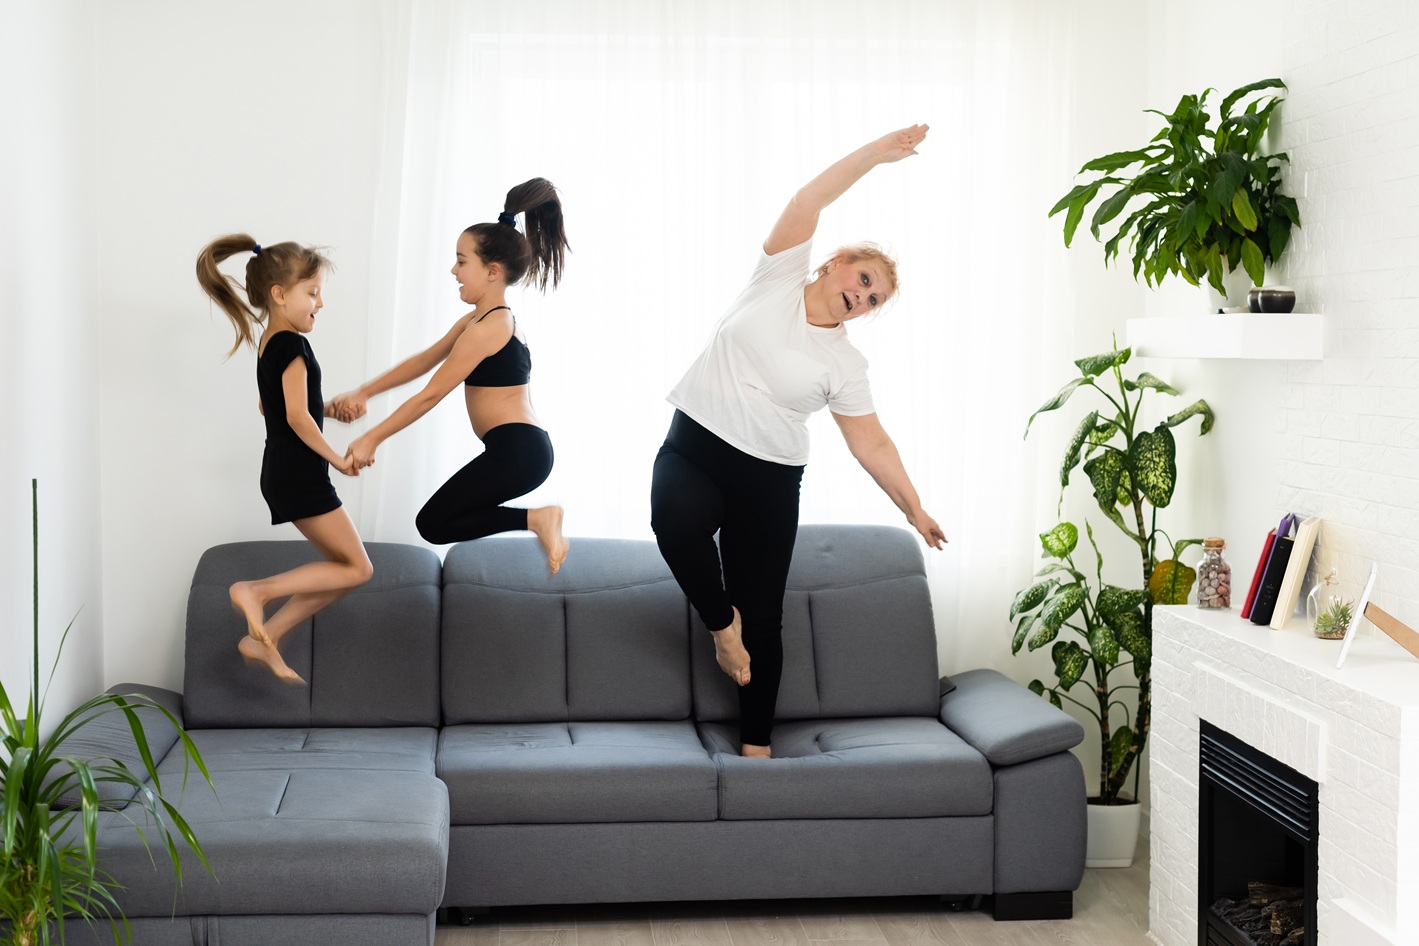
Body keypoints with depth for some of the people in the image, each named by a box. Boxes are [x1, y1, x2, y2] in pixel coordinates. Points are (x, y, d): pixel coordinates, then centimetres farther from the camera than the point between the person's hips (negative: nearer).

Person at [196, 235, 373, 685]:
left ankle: (263, 640, 10)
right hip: (301, 475, -10)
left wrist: (328, 408, 14)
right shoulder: (292, 344, -16)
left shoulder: (269, 342, 13)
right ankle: (257, 591, -7)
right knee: (357, 567, -4)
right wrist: (337, 458, -12)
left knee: (342, 567, 12)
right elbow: (297, 417, -22)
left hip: (282, 474, 10)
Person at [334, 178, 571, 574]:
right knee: (444, 517, 21)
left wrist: (371, 439, -6)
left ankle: (537, 518, -7)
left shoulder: (485, 330, -15)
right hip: (522, 448, 10)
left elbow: (429, 395, -13)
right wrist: (363, 393, 14)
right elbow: (421, 362, 18)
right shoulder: (476, 320, 15)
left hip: (516, 450, -10)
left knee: (433, 524, -3)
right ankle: (539, 517, 12)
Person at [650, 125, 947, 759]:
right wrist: (875, 153, -12)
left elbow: (871, 444, 8)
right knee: (678, 517, -35)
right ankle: (722, 623, -7)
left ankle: (756, 745, 14)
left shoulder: (844, 363, 5)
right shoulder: (779, 278, 2)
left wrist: (913, 507, 3)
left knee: (763, 615, 1)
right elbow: (807, 203, -8)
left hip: (769, 479, 2)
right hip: (693, 446, -2)